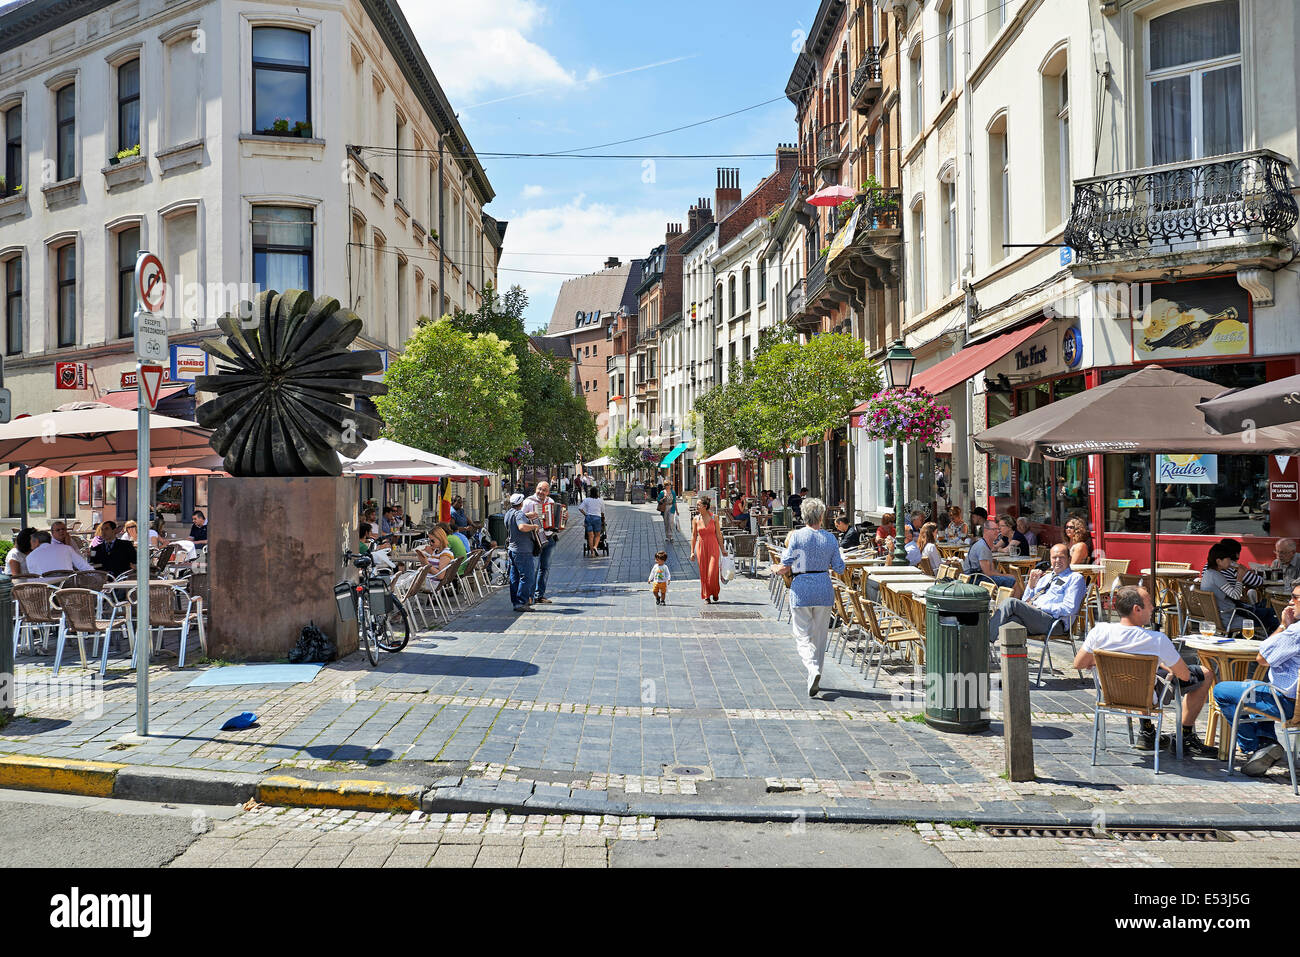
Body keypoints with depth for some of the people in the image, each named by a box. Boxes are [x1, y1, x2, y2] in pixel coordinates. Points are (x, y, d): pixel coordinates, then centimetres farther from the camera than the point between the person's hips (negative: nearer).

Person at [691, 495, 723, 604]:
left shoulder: (714, 518, -3)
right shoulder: (696, 519, 1)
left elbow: (718, 535, 1)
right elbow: (693, 536, 5)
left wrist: (722, 549, 2)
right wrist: (692, 552, 2)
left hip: (713, 547, -2)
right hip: (701, 547, 2)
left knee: (713, 572, -7)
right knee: (703, 573, 3)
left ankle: (715, 594, 17)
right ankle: (706, 596, 13)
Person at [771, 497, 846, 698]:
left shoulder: (797, 535, -7)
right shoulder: (830, 538, 2)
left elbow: (786, 566, -8)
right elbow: (840, 569, 4)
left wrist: (776, 570, 14)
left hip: (801, 589, -3)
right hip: (824, 589, 3)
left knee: (802, 636, 2)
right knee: (819, 636, 14)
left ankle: (813, 670, -23)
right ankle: (815, 679, 21)